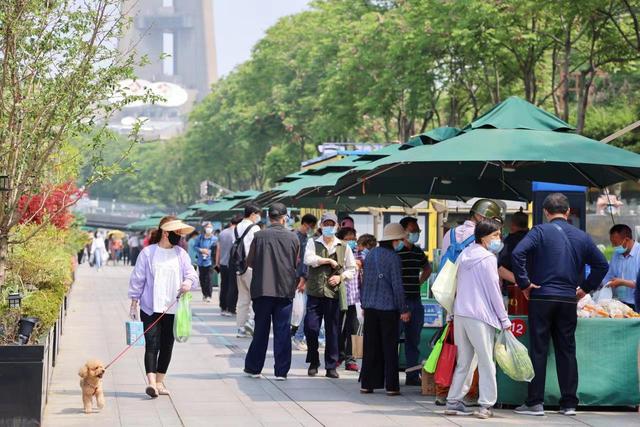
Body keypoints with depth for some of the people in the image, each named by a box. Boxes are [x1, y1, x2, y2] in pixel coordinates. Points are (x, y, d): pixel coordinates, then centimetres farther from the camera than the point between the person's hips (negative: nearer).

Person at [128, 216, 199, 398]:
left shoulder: (181, 254, 8)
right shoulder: (148, 253, -1)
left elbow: (191, 274, 5)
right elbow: (137, 278, 2)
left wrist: (189, 282, -19)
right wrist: (134, 302, 0)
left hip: (173, 308, 4)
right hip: (151, 307, -4)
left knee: (167, 346, 8)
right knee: (152, 344, -12)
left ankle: (160, 381, 18)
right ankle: (152, 382, -20)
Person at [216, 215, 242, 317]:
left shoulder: (222, 233, 6)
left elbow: (218, 249, 11)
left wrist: (217, 262, 20)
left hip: (223, 264, 6)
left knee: (224, 286, 13)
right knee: (233, 287, -1)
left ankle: (223, 308, 17)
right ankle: (230, 309, -3)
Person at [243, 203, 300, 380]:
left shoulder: (259, 236, -6)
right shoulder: (293, 238, -2)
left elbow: (250, 261, 1)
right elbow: (296, 264, 7)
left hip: (262, 289, 0)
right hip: (285, 289, 0)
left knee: (261, 329, 10)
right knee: (282, 331, 5)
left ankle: (253, 367, 16)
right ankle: (281, 371, 5)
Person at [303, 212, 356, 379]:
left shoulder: (343, 247, 11)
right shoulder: (313, 243, 8)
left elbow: (351, 269, 15)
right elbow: (308, 259, -11)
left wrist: (341, 277, -3)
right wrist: (329, 261, -9)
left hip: (334, 293, 1)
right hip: (315, 292, -1)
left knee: (332, 331, 2)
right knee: (311, 328, -5)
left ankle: (331, 366, 9)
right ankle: (313, 363, 12)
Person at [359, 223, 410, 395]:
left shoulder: (370, 255, 10)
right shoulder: (393, 257, -10)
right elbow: (397, 286, -12)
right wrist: (404, 310, -7)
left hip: (370, 308, 6)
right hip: (389, 308, -6)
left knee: (370, 347, 10)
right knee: (389, 347, 0)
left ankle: (367, 384, 11)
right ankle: (391, 386, 1)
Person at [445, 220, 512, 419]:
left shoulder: (464, 256, 14)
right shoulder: (488, 258, -9)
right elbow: (494, 291, -9)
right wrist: (504, 319, -3)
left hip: (459, 314, 7)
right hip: (480, 316, -7)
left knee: (464, 361, 13)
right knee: (486, 361, -1)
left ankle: (453, 402, 12)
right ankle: (486, 405, -2)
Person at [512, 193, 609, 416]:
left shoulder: (540, 231, -4)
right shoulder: (581, 236, 9)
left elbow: (517, 254, -18)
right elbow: (602, 264, 11)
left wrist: (524, 283, -10)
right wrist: (585, 287, 14)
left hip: (541, 297, -3)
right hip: (569, 300, 3)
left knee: (538, 350, 0)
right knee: (567, 351, 9)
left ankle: (535, 402, 0)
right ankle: (569, 403, 11)